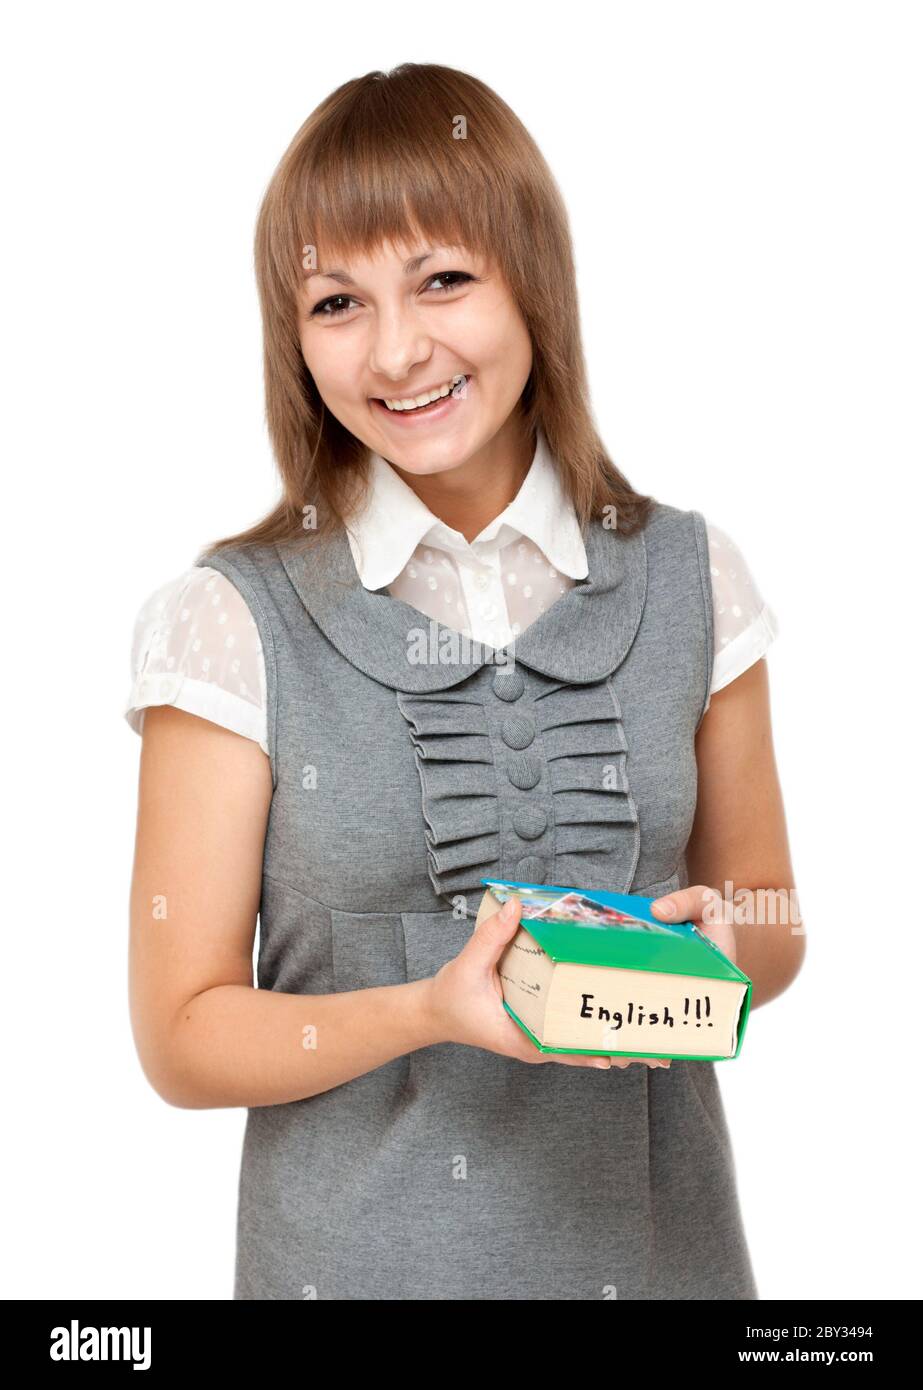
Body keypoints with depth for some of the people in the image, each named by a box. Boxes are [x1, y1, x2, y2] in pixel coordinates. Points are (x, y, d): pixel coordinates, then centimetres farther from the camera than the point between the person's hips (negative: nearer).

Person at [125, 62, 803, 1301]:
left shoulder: (690, 580, -3)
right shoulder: (234, 623, -11)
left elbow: (774, 929, 7)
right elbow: (182, 1037, -9)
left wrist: (720, 947, -15)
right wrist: (431, 1013, -24)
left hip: (661, 1242, 3)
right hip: (363, 1252, -2)